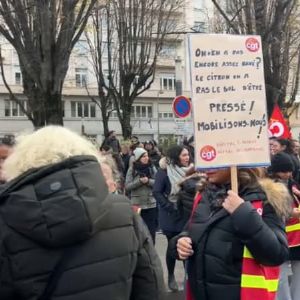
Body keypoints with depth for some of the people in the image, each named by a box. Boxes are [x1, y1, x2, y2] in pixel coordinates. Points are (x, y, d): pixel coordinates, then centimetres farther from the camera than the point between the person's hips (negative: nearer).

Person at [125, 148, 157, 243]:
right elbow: (127, 186, -6)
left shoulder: (152, 168, 3)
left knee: (151, 230, 6)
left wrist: (148, 181, -17)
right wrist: (139, 181, -18)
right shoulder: (132, 169, -2)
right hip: (137, 204, -1)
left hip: (151, 204, 1)